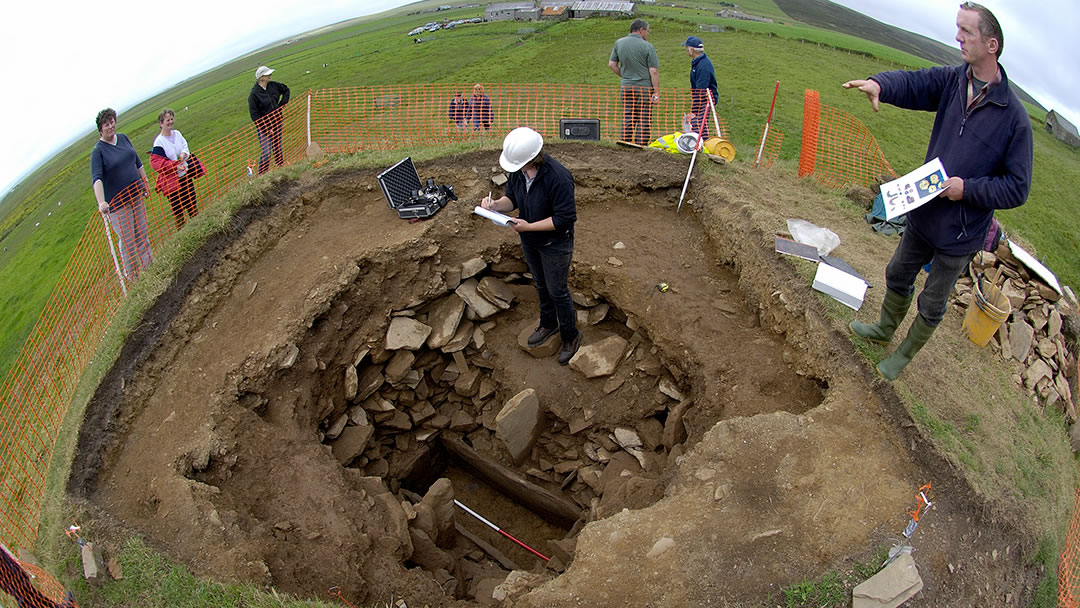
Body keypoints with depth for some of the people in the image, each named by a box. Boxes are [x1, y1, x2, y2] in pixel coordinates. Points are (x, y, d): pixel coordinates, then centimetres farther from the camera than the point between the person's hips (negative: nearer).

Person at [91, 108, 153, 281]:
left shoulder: (123, 138, 5)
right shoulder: (98, 151, -15)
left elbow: (137, 162, 16)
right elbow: (96, 178, -26)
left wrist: (146, 183, 19)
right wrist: (101, 202, -39)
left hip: (137, 194, 6)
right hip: (117, 202, -6)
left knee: (142, 233, 17)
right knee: (127, 240, 0)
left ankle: (149, 264, 31)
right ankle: (132, 273, 12)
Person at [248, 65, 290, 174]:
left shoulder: (273, 85, 0)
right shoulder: (254, 94, -16)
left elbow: (286, 90, 21)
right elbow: (254, 115, -15)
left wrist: (282, 104, 9)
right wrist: (266, 129, -18)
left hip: (277, 123, 6)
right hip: (264, 127, -6)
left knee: (278, 148, 16)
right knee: (266, 152, -11)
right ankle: (262, 175, 0)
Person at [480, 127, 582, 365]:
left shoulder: (559, 178, -34)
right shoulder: (518, 170, -13)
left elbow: (565, 218, -29)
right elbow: (512, 199, 2)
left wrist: (529, 226, -30)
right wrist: (496, 204, -21)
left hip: (555, 245, -7)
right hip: (530, 241, 7)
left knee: (557, 291, 9)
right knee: (541, 285, 26)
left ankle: (571, 337, 31)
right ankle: (548, 324, 51)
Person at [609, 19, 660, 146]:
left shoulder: (618, 43, 5)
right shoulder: (647, 47, -9)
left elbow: (612, 64, 9)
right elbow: (654, 71, -11)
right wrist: (656, 92, -8)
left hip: (626, 87, 5)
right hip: (644, 87, -5)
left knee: (627, 118, 11)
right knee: (644, 119, 2)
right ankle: (641, 145, 1)